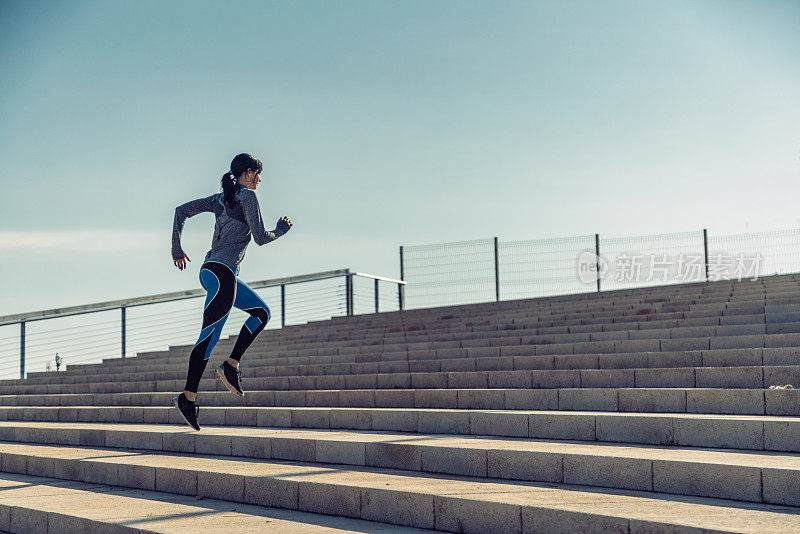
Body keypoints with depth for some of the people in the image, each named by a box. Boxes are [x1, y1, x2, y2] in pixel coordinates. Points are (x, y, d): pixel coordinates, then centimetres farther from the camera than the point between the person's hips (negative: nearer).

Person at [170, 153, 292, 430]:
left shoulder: (220, 198, 18)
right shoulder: (247, 197, -5)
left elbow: (182, 210, 14)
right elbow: (260, 237, -7)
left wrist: (177, 248, 14)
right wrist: (281, 230, 13)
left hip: (210, 271, 10)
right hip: (222, 274, -10)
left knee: (262, 312, 18)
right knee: (209, 336, -9)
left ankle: (231, 365, 10)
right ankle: (188, 398, -8)